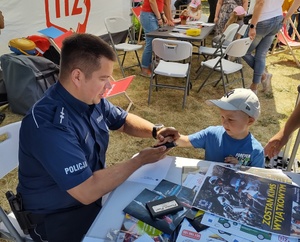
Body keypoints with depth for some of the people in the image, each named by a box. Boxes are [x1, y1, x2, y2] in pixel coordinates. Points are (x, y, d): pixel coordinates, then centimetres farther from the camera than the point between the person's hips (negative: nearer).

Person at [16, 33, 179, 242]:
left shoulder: (90, 99, -7)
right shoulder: (49, 125, -33)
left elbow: (124, 121, 10)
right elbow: (87, 191, -34)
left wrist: (154, 131, -9)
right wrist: (140, 160, -24)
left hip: (94, 189, 8)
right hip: (59, 216, -7)